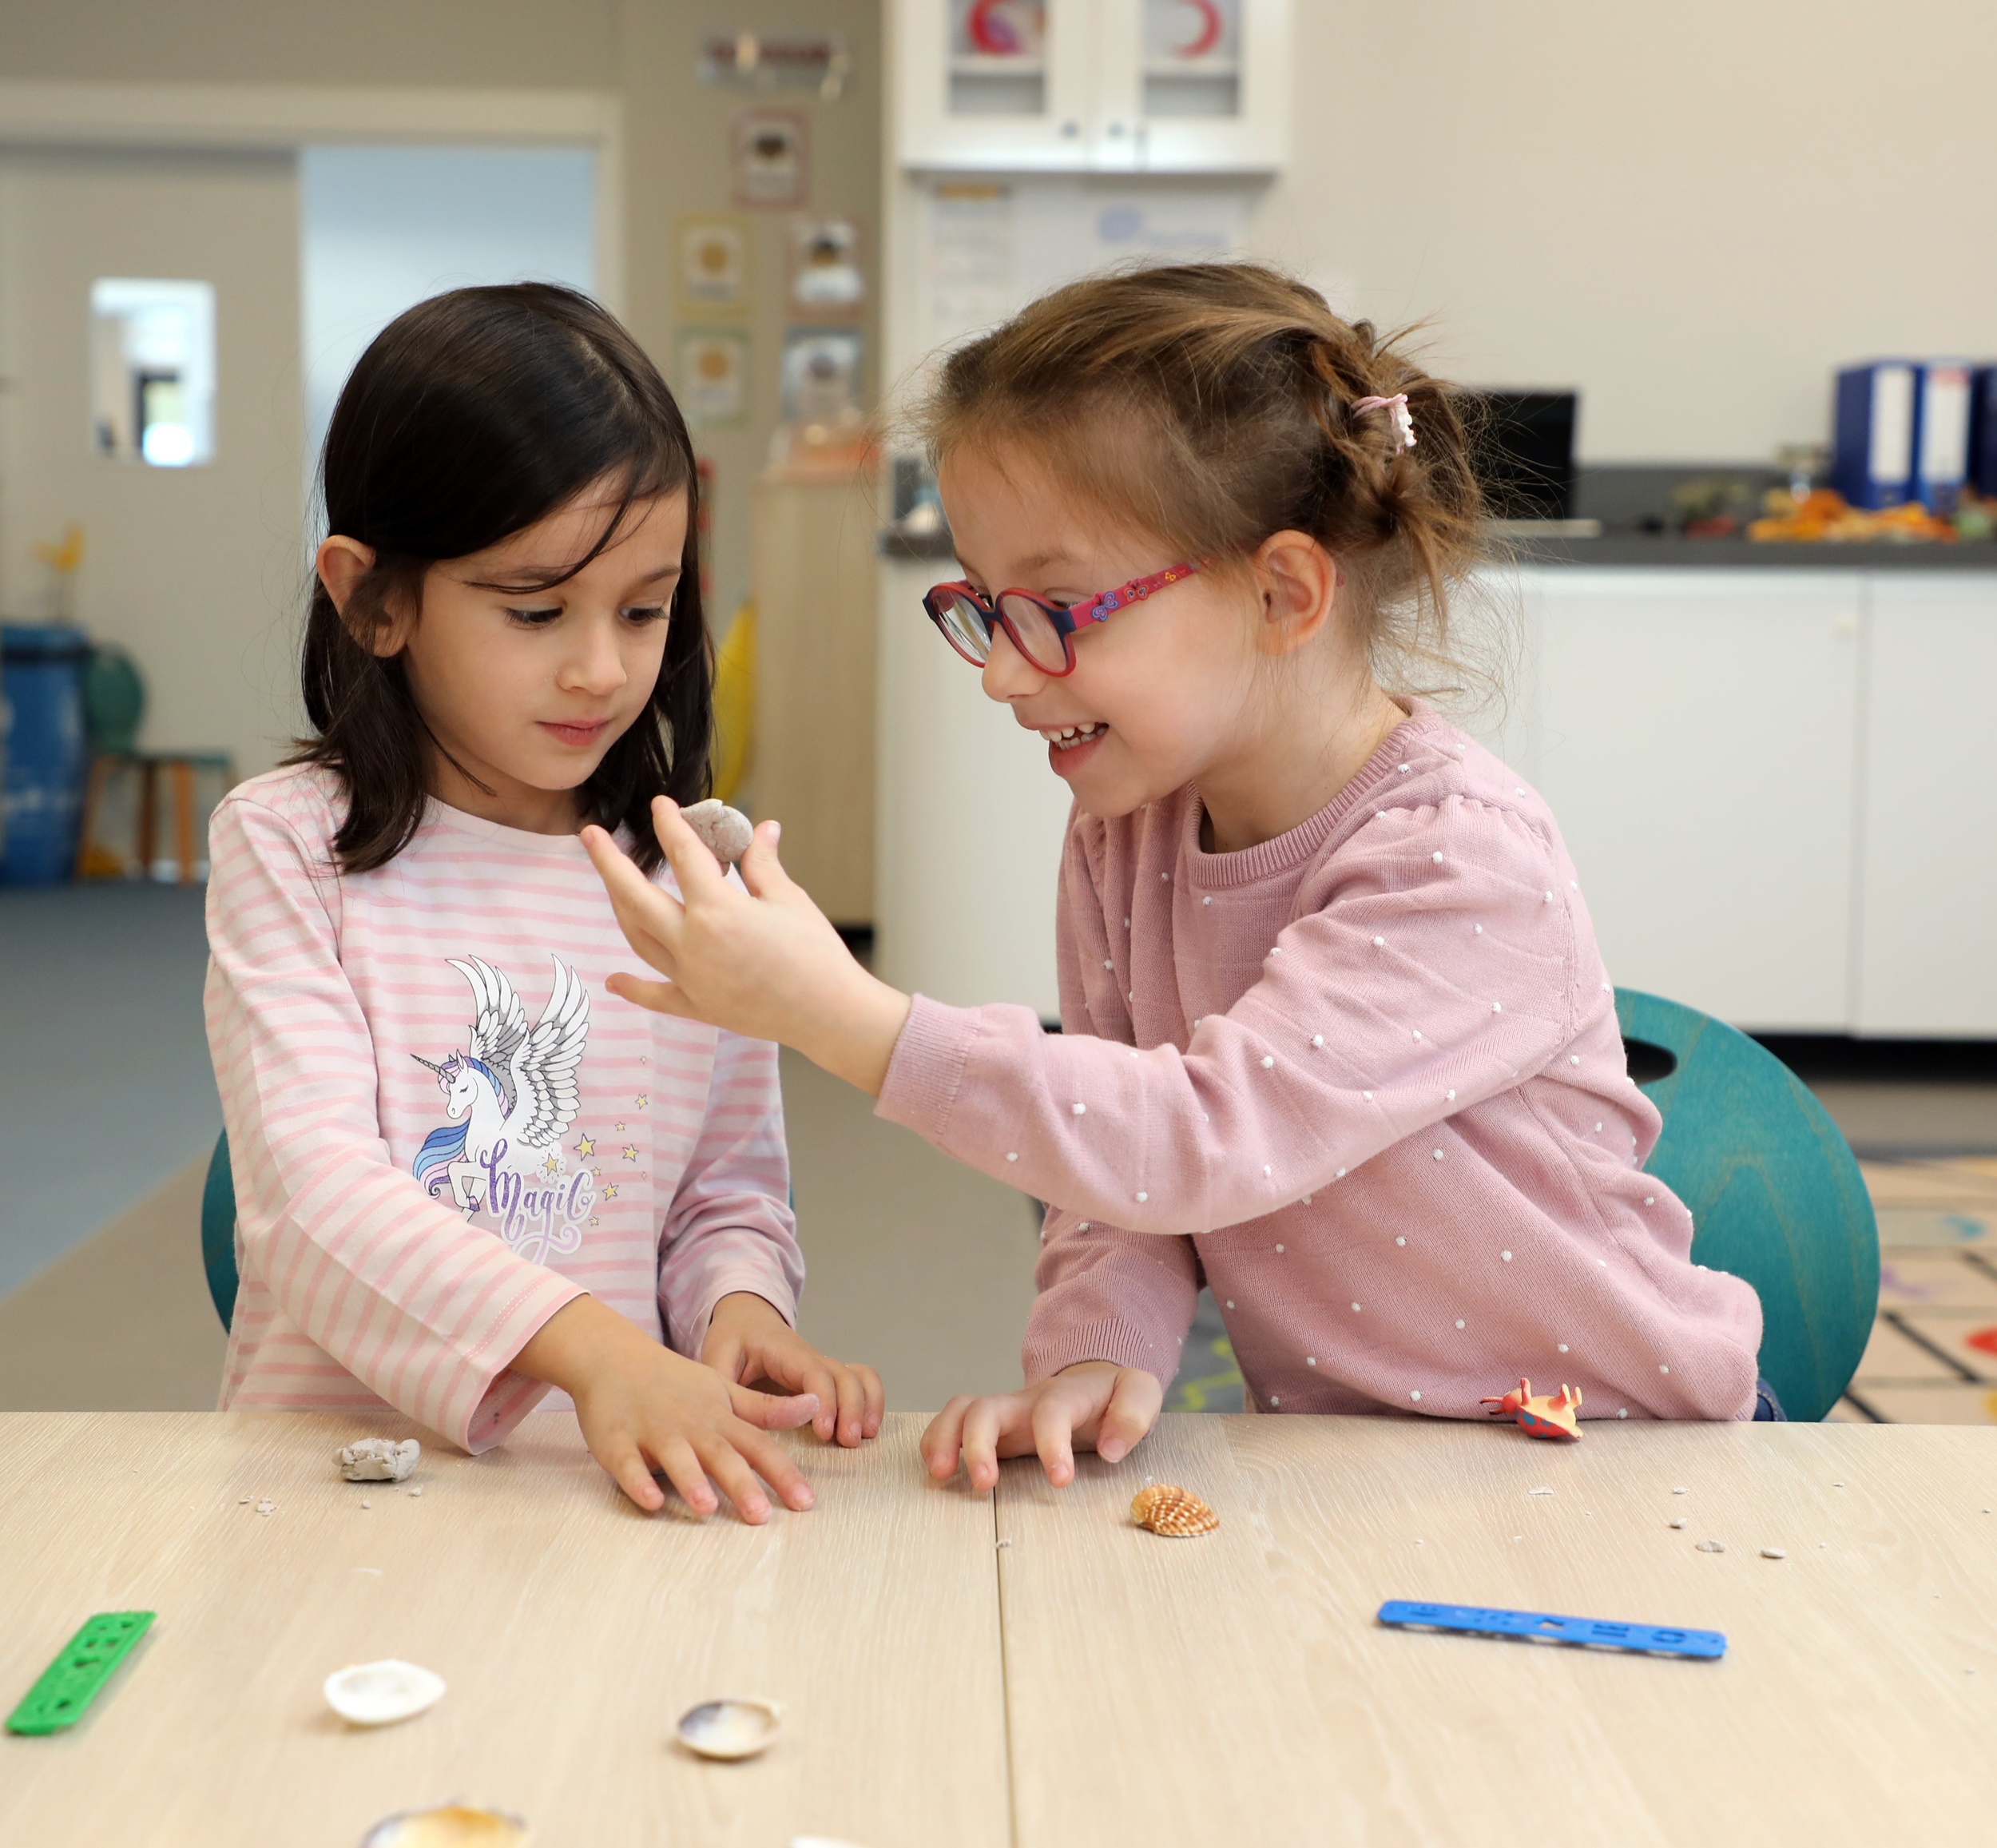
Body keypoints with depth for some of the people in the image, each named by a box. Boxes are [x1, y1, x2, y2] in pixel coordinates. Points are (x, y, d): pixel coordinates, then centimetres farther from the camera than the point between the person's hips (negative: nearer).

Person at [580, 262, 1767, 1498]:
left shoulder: (1462, 863, -24)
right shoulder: (1125, 835, -2)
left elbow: (1206, 1142, -33)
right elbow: (1116, 1165, 1)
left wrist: (840, 1013, -38)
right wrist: (1101, 1352, -20)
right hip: (1334, 1450, 4)